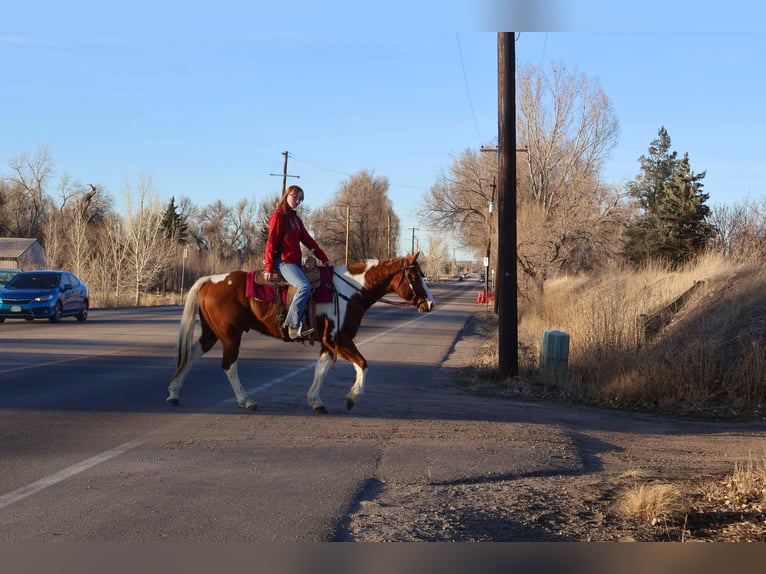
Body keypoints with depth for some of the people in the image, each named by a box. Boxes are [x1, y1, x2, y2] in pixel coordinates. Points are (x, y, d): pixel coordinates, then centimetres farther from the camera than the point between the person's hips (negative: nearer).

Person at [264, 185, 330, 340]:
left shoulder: (296, 219, 21)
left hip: (294, 262, 10)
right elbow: (271, 242, -11)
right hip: (283, 261, -10)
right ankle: (293, 325, -32)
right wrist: (269, 267, -18)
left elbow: (308, 240, 18)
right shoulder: (278, 216, -5)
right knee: (304, 286, -29)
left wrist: (323, 258, 10)